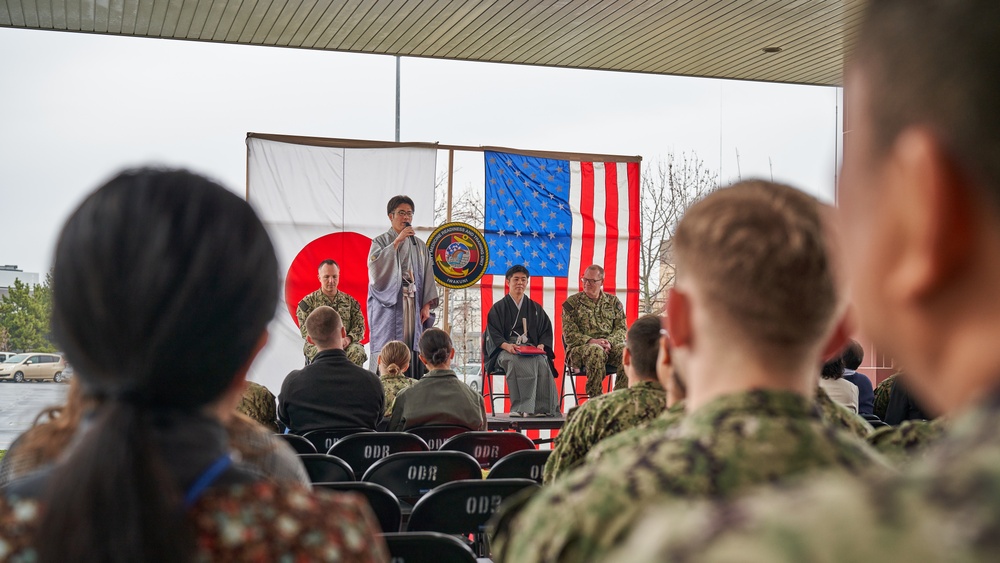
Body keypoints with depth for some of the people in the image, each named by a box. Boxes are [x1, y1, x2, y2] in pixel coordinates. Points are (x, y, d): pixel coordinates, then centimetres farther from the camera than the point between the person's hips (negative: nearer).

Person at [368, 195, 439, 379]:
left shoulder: (420, 246, 16)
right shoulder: (381, 241, 5)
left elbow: (428, 276, 12)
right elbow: (375, 267, -14)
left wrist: (427, 304, 1)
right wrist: (396, 242, -16)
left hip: (415, 307, 4)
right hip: (389, 304, -4)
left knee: (413, 352, -3)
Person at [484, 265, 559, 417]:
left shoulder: (536, 308, 22)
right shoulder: (498, 308, 14)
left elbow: (546, 331, 15)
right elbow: (494, 334, 2)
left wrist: (541, 345, -8)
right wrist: (507, 346, -18)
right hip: (505, 351, -2)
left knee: (541, 361, -35)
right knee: (515, 361, -39)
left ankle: (543, 407, -39)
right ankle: (521, 407, -46)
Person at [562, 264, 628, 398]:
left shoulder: (613, 301, 17)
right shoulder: (572, 303, 9)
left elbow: (622, 328, 8)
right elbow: (569, 334, 0)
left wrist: (609, 342, -14)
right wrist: (591, 341, -17)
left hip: (610, 346, 3)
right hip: (580, 347, -3)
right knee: (596, 351, -39)